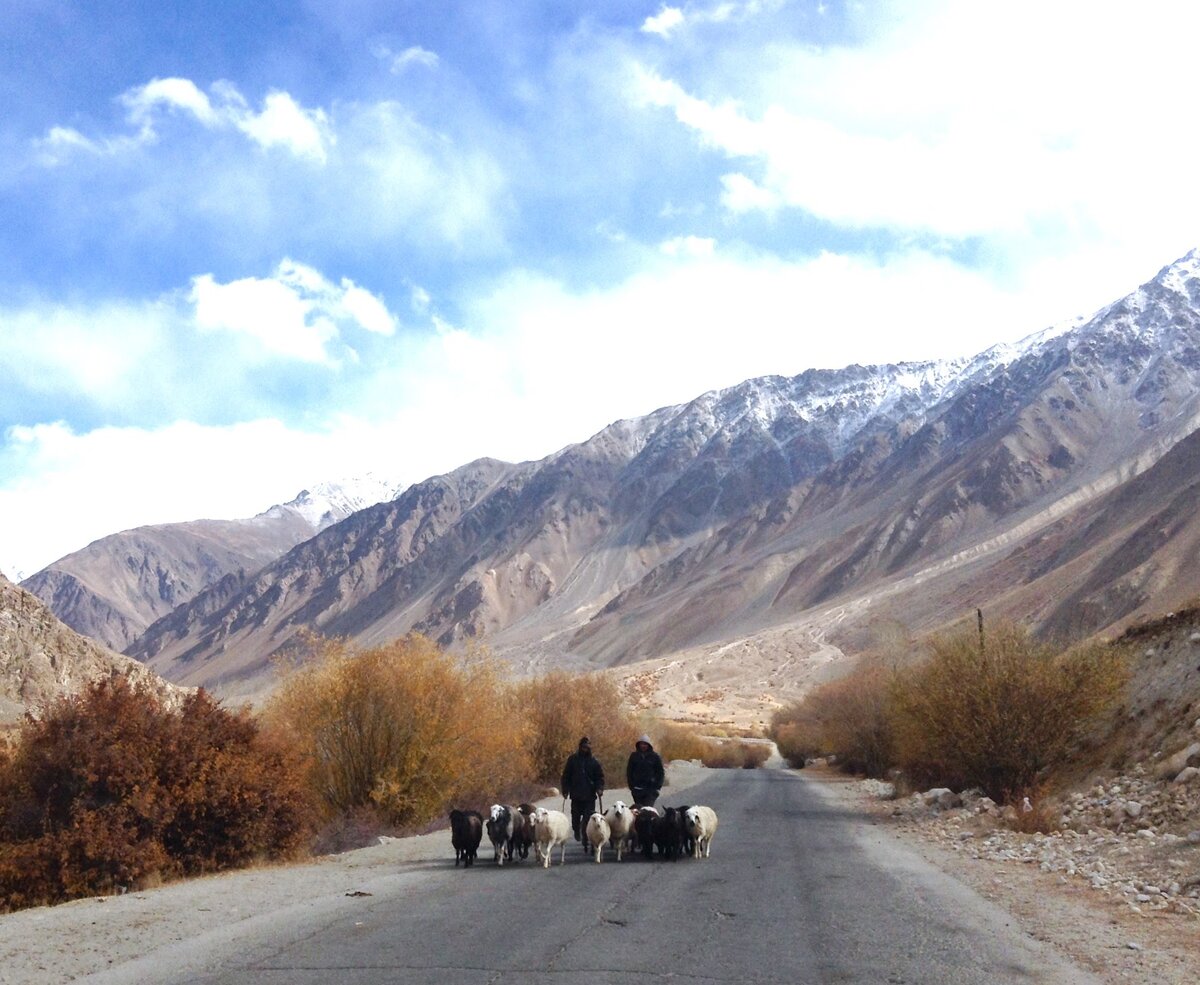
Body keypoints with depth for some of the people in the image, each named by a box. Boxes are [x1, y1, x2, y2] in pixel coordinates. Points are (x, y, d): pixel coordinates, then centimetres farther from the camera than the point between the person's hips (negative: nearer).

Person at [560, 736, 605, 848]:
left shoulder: (594, 761, 3)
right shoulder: (572, 759, 3)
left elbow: (600, 776, 6)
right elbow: (566, 775, 6)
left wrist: (599, 788, -10)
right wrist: (565, 790, 0)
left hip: (590, 796, -1)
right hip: (576, 795, 1)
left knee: (588, 818, -8)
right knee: (576, 816, 10)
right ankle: (577, 831, 36)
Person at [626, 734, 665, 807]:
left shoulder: (655, 756, 1)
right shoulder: (634, 756, 6)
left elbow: (660, 772, 5)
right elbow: (629, 771, 10)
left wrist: (658, 786, -3)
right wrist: (631, 785, 1)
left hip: (651, 790, -3)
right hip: (637, 789, 3)